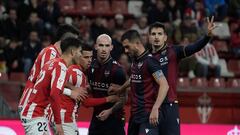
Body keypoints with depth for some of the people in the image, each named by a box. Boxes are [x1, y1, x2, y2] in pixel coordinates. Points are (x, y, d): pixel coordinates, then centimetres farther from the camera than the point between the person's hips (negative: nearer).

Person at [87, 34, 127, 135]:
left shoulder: (116, 69, -14)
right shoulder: (91, 66, 4)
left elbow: (123, 98, -12)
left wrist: (110, 111, -22)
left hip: (113, 117, -6)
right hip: (97, 116, 6)